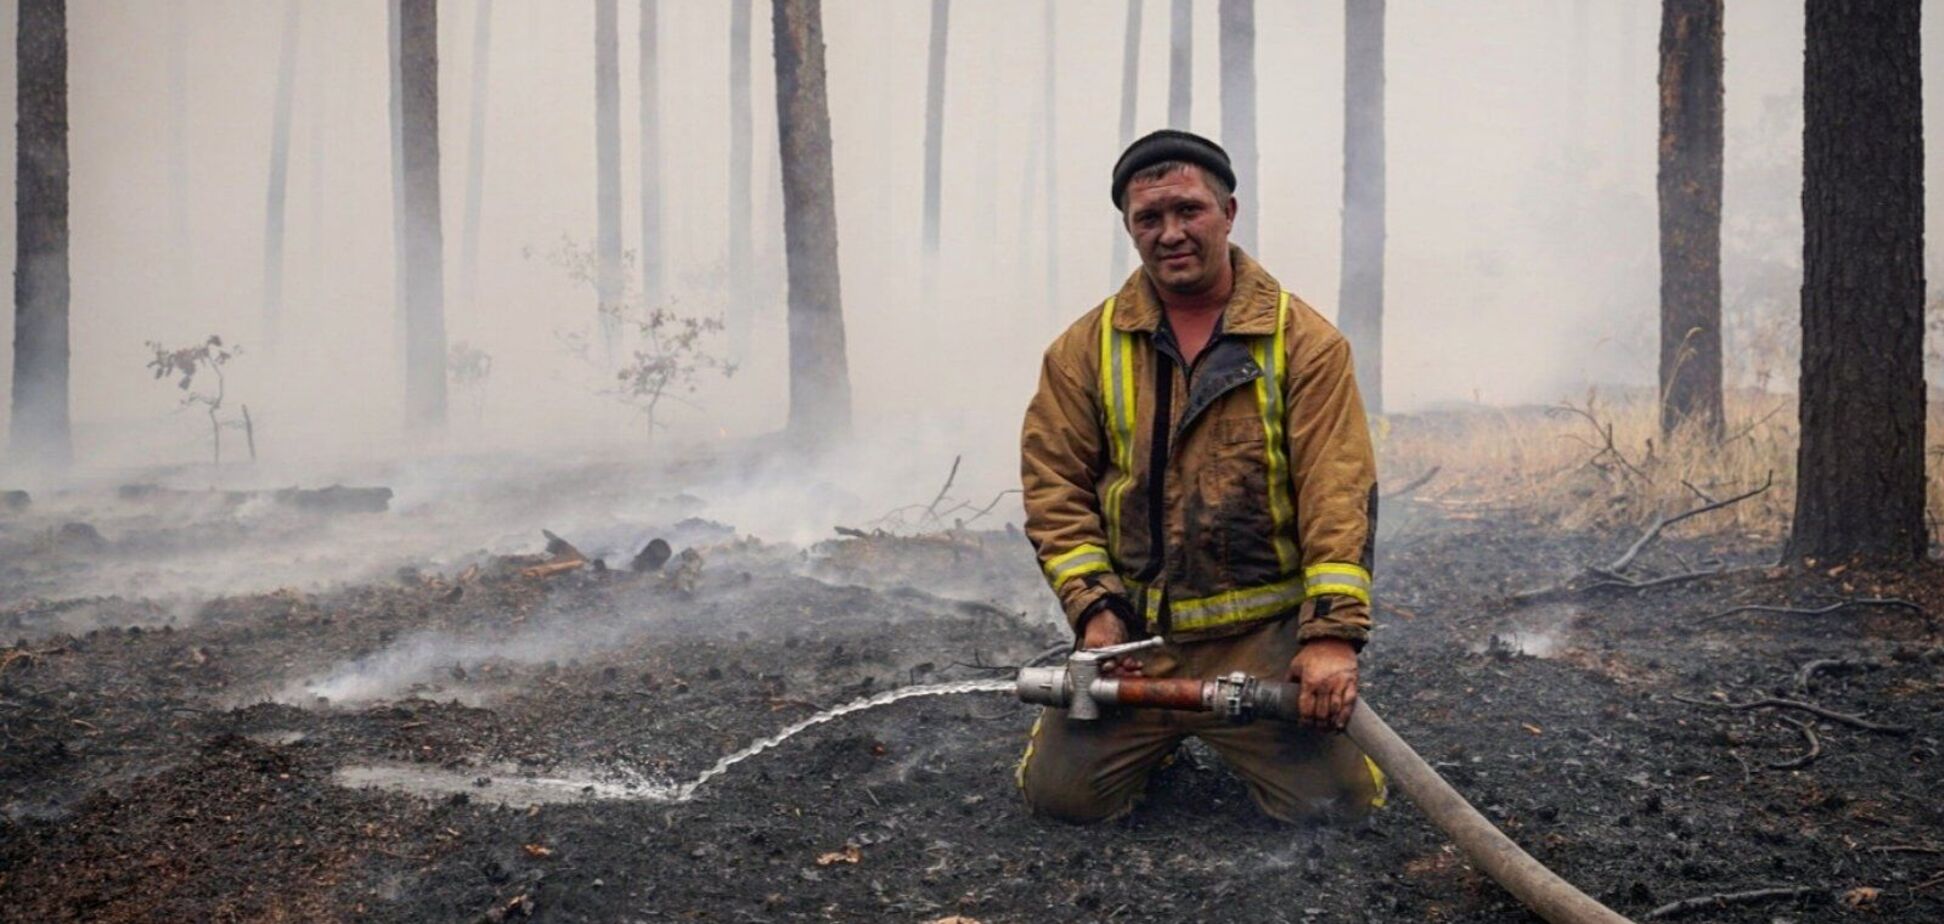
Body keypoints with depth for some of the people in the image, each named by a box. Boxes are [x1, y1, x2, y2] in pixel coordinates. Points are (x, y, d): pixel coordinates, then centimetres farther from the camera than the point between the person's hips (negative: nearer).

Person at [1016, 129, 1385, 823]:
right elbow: (1054, 484, 5)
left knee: (1331, 804, -12)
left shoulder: (1305, 342, -2)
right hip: (1132, 637, 2)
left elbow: (1339, 493, -9)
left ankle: (1234, 735, 22)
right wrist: (1093, 606, -9)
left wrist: (1333, 632, -19)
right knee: (1061, 794, -7)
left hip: (1263, 636, -2)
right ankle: (1157, 737, 26)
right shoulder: (1086, 349, 5)